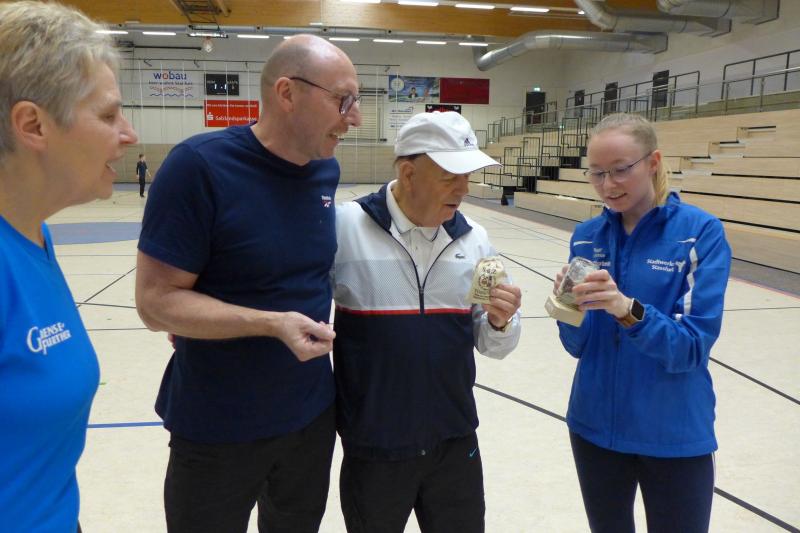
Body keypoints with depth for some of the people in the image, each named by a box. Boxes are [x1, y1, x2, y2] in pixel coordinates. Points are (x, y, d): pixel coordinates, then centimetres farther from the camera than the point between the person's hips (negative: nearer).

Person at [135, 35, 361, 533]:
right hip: (217, 430, -5)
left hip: (312, 414, 5)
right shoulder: (199, 164, -20)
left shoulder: (327, 170, -2)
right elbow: (157, 301, -19)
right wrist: (273, 324, -27)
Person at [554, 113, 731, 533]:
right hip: (595, 427, 3)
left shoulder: (702, 232, -13)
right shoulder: (586, 237, -2)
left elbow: (692, 347, -18)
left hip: (674, 435, -3)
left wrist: (627, 310, -35)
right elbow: (577, 346, -2)